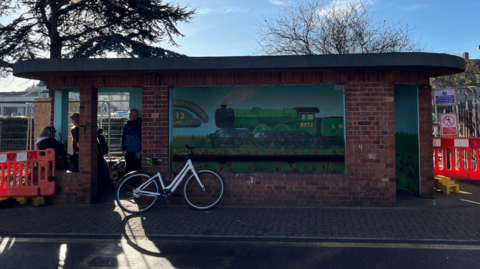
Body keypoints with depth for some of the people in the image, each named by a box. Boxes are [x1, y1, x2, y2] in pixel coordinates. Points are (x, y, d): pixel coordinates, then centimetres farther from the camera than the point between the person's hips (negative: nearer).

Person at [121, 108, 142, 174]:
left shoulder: (140, 124, -3)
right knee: (128, 169, 7)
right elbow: (123, 137, 15)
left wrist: (141, 150, -8)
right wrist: (123, 149, 7)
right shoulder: (126, 125, 9)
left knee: (137, 169, 1)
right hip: (128, 152, 4)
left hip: (137, 152, -4)